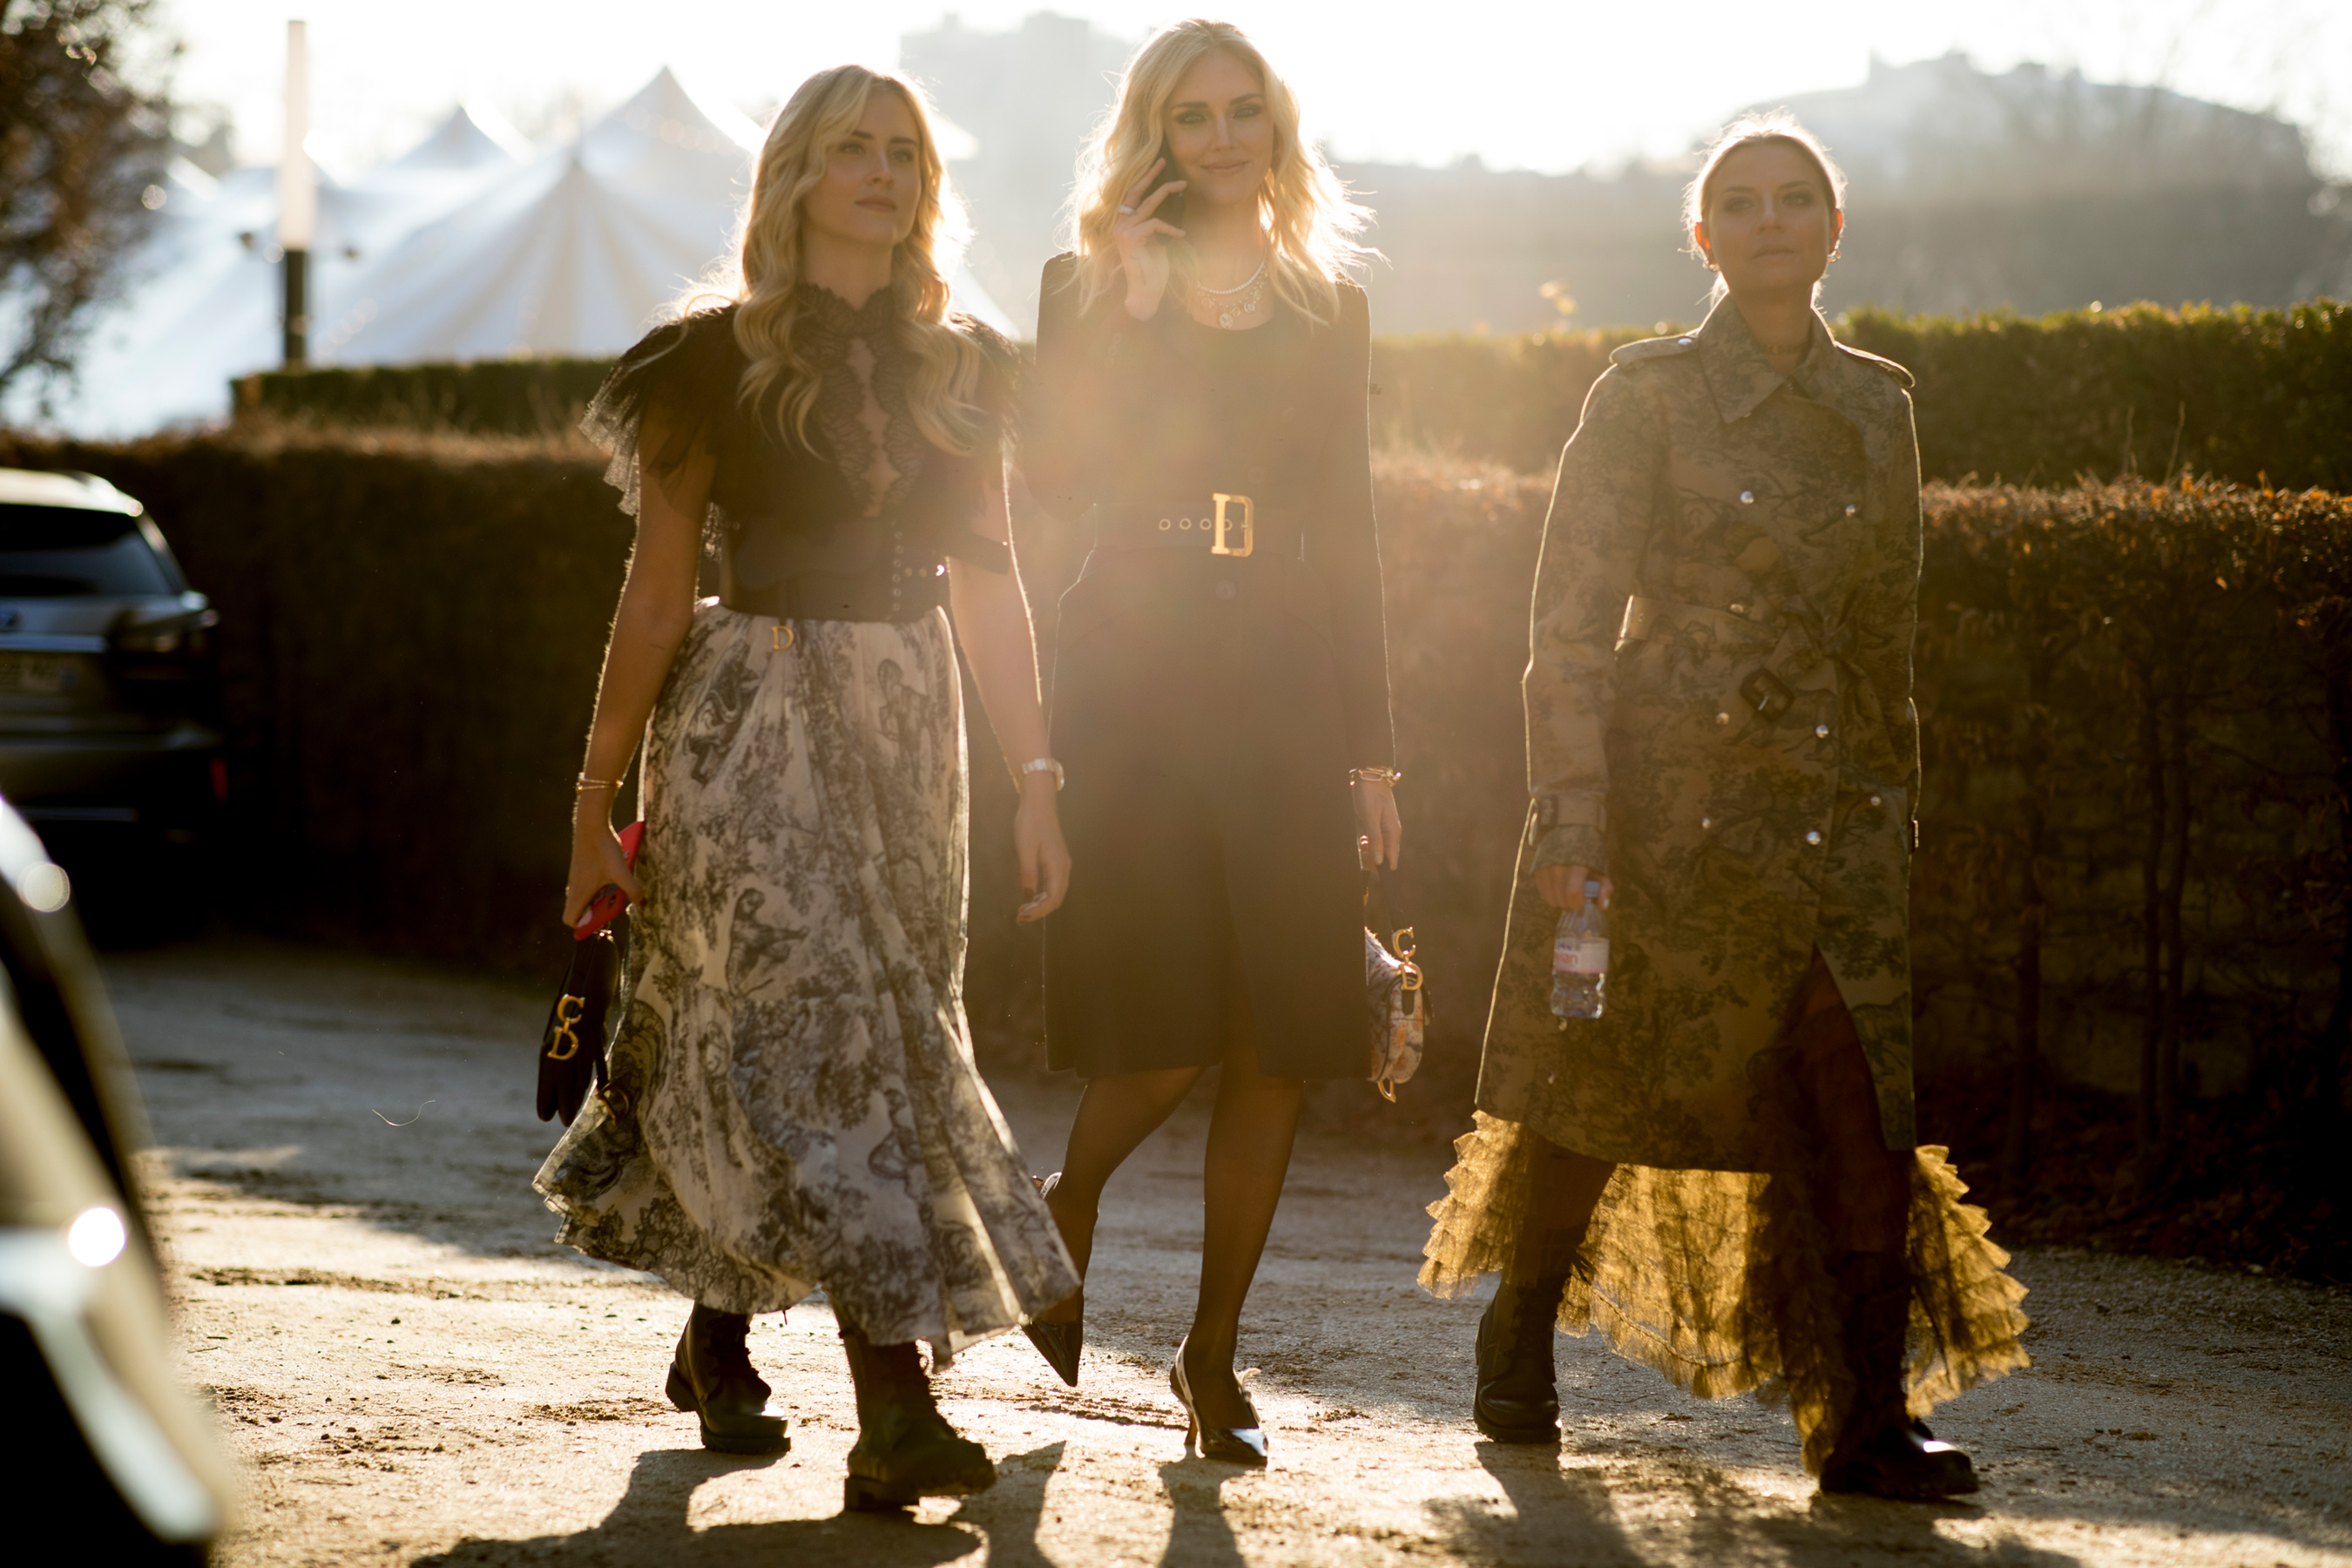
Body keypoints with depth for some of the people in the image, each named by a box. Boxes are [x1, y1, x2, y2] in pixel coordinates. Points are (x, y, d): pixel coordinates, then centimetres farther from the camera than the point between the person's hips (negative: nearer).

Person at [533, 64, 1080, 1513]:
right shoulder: (721, 362, -2)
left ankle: (719, 1338, 28)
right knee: (818, 1030, -14)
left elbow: (988, 585, 12)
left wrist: (1038, 777, 6)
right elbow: (659, 593, -1)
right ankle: (895, 1414, -19)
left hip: (907, 728, 5)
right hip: (750, 725, -5)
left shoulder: (958, 370, 10)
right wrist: (597, 804, -2)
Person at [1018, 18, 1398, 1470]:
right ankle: (1064, 1212, 22)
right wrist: (1125, 306, -12)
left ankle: (1215, 1351, 13)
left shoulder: (1330, 305, 14)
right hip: (1135, 682, -3)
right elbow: (1054, 476, -8)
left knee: (1280, 1044, -1)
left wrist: (1372, 747, 9)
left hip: (1286, 693, 3)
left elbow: (1350, 530, 14)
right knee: (1161, 1032, -10)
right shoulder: (1092, 287, 7)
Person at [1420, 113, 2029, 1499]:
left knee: (1864, 1108, -8)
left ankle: (1870, 1420, -5)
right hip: (1664, 792, -3)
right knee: (1600, 1096, 6)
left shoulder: (1879, 406, 11)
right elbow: (1573, 617, -7)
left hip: (1829, 804, 3)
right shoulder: (1649, 396, -2)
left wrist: (1898, 809, 14)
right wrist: (1573, 807, -16)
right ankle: (1519, 1352, 29)